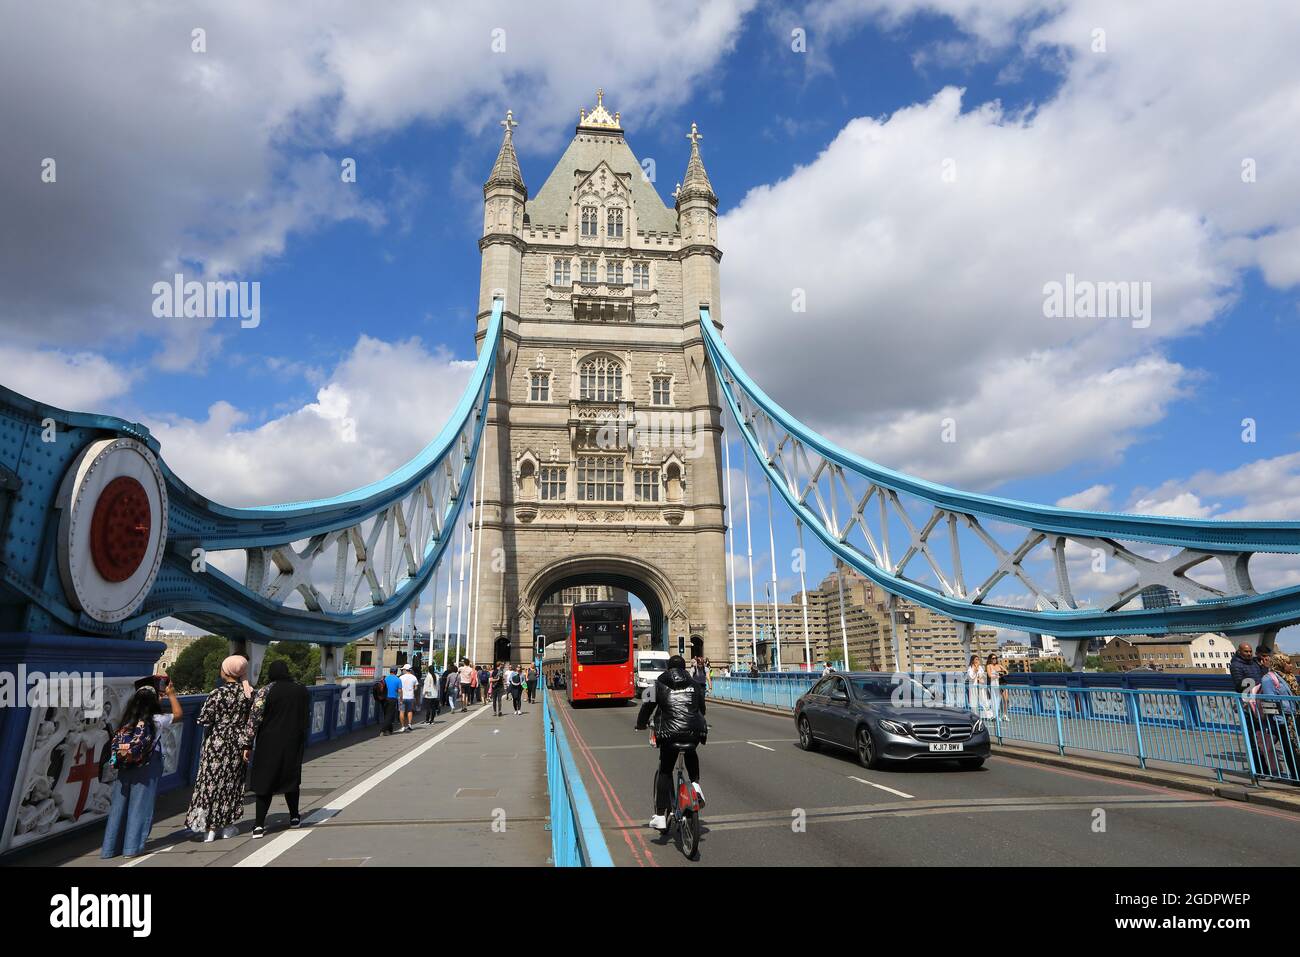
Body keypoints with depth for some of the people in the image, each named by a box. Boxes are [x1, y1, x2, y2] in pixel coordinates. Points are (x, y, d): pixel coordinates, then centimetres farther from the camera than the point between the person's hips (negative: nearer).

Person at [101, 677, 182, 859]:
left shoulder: (127, 721, 1)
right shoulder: (156, 721, -9)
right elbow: (178, 714, 6)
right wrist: (171, 694, 15)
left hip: (125, 768, 4)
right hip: (147, 770, -4)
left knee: (118, 806, 11)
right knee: (140, 807, 4)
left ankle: (109, 848, 18)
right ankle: (132, 847, 7)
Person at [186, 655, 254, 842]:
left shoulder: (218, 694, -16)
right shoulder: (248, 693, -5)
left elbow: (203, 720, -15)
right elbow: (251, 721, -3)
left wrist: (216, 720, 7)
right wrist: (247, 744, 3)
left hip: (216, 742, -3)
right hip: (237, 742, 3)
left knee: (211, 781, 7)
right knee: (232, 782, 14)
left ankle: (210, 828, 8)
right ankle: (227, 826, 21)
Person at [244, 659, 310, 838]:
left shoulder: (264, 691, -11)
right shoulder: (302, 691, 2)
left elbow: (254, 719, -13)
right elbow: (306, 717, 13)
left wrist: (248, 744, -8)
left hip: (269, 744, -3)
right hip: (293, 743, 3)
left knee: (265, 781, 6)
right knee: (291, 778, 16)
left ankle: (259, 825, 5)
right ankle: (294, 818, 26)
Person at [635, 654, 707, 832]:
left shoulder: (659, 684, 9)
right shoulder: (694, 684, 17)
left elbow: (648, 706, 9)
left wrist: (641, 724, 26)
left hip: (670, 733, -3)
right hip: (695, 732, 3)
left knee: (664, 771, 12)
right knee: (692, 754, 36)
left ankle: (660, 816, 6)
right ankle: (695, 784, 15)